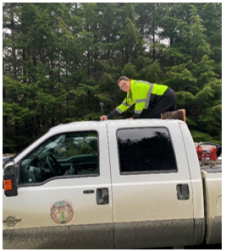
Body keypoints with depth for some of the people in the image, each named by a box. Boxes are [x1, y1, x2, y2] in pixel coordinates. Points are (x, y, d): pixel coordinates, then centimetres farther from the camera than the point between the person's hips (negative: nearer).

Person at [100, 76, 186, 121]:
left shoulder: (137, 85, -17)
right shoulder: (130, 94, 14)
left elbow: (140, 102, -19)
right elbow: (123, 106, 13)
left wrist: (135, 117, -13)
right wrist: (108, 116, 7)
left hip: (167, 95, -10)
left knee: (152, 116, -17)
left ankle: (178, 115, -20)